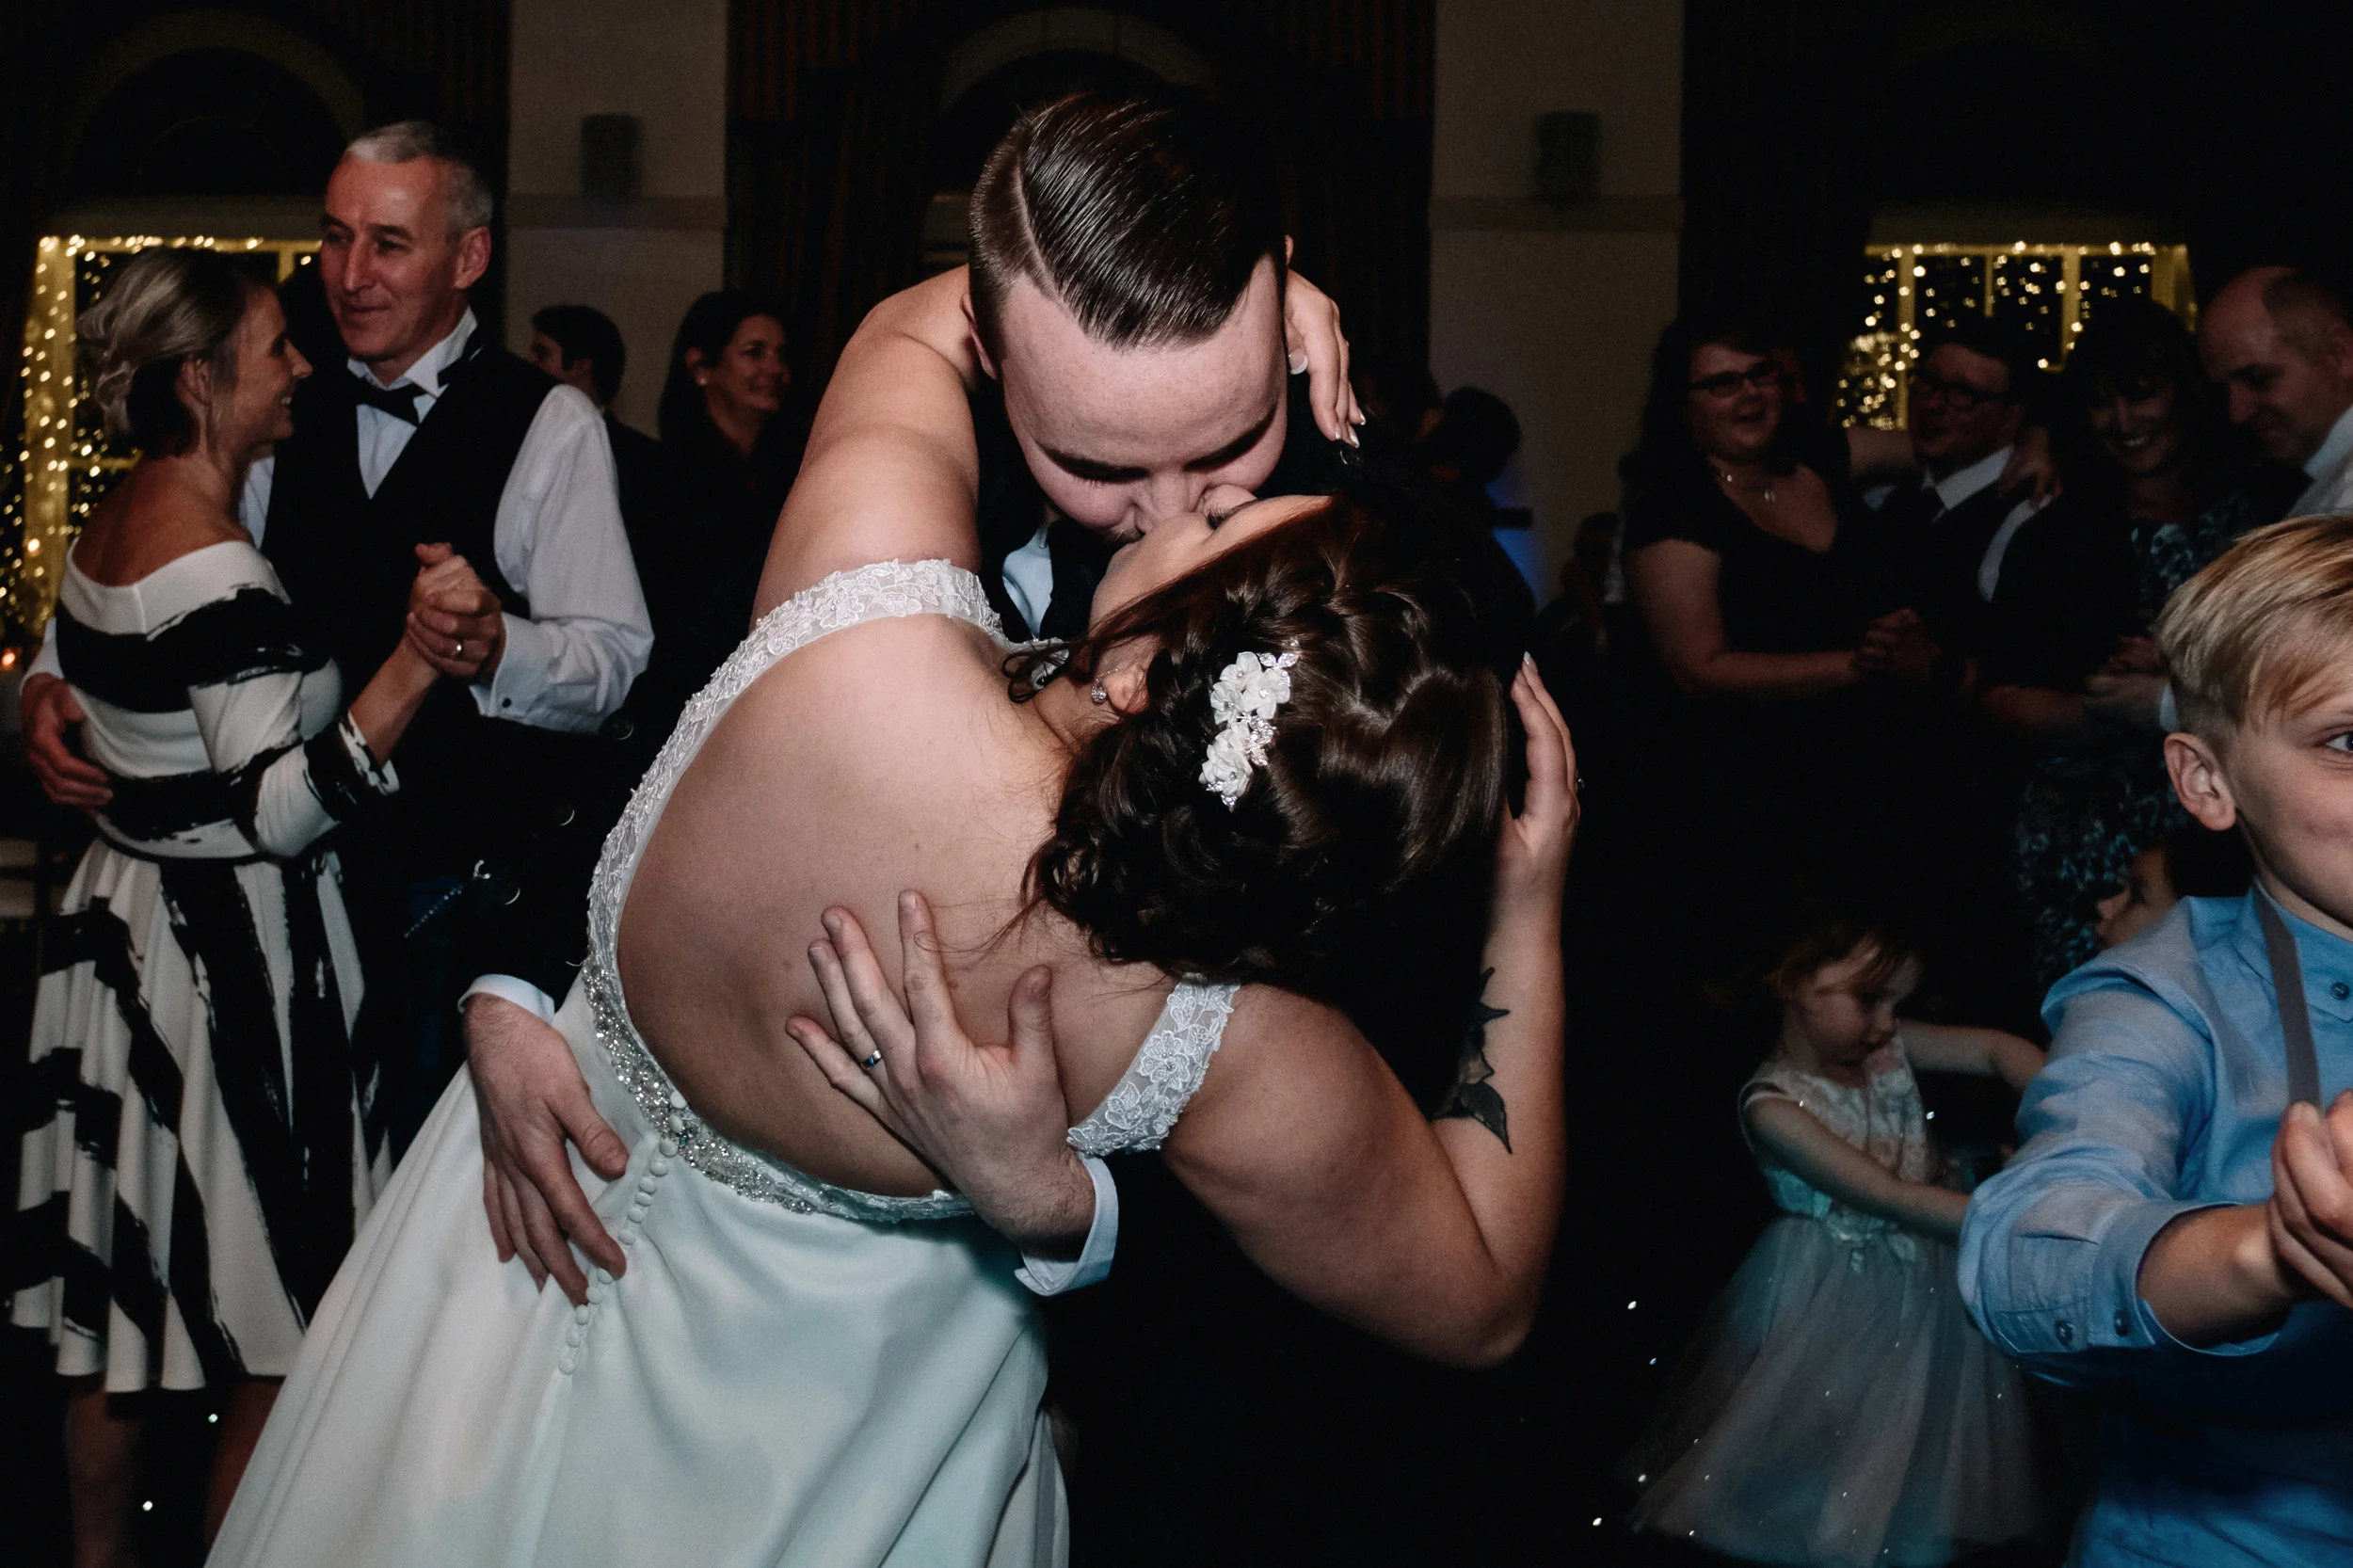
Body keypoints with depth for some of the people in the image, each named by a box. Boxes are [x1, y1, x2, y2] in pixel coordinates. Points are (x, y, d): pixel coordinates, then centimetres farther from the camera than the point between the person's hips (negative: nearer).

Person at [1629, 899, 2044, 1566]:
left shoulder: (1885, 1048, -5)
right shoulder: (1774, 1105, -23)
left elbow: (1994, 1049, -6)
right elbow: (1891, 1197, -27)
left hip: (1921, 1287, 6)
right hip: (1837, 1301, -6)